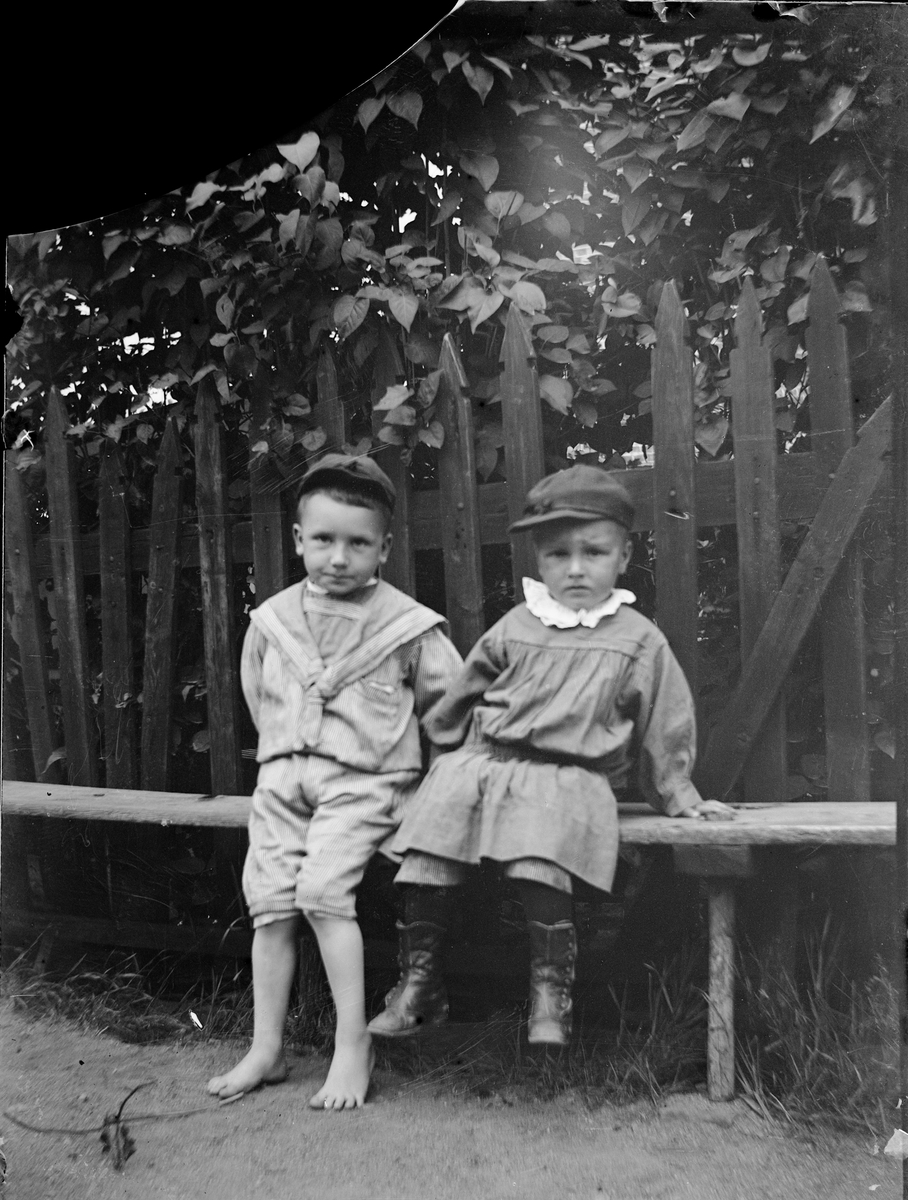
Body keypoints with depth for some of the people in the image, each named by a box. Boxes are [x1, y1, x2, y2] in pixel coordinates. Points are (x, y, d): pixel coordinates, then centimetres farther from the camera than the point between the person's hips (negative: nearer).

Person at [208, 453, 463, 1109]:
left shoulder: (409, 625, -5)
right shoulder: (272, 619, 6)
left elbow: (449, 701, 4)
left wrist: (406, 756, 5)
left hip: (363, 780, -4)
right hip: (284, 774, 4)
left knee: (323, 889, -20)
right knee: (269, 900, -3)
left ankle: (353, 1042, -7)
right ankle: (267, 1048, 10)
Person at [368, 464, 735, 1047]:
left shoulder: (639, 640, 6)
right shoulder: (515, 628, 12)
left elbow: (665, 727, 13)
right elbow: (463, 697, 22)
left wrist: (679, 796, 14)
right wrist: (450, 748, 24)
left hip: (567, 777, -3)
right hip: (482, 760, 3)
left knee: (539, 867, -31)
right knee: (425, 862, -15)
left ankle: (551, 992, -16)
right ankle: (419, 984, -1)